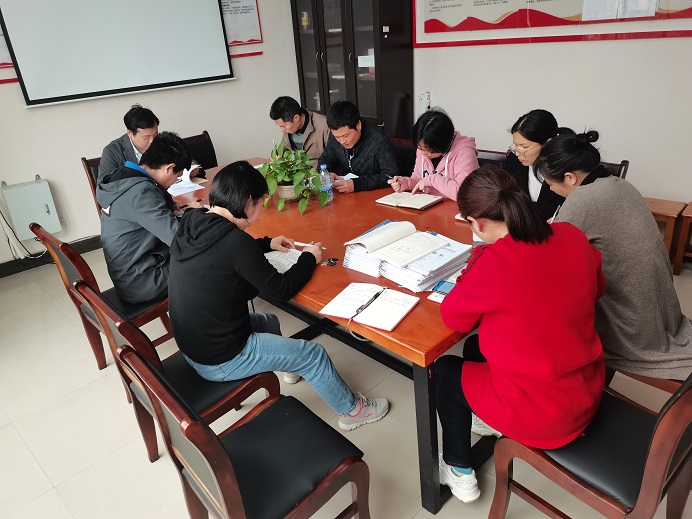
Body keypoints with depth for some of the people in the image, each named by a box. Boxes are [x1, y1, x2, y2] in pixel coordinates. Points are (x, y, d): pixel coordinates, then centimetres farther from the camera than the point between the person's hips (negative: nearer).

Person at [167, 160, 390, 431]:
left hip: (190, 346, 8)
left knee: (269, 322, 29)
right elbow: (282, 290, -20)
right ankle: (352, 410, 28)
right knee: (313, 354, 6)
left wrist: (266, 244, 14)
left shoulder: (189, 224, -5)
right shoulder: (236, 240, -29)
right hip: (220, 361, -8)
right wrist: (309, 258, -4)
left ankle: (286, 367, 53)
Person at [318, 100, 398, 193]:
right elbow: (324, 160, 13)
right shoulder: (335, 135, -1)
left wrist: (357, 184, -33)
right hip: (345, 196, 4)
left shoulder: (379, 141, -19)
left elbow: (391, 176, -23)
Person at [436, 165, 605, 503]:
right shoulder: (572, 236, -8)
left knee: (445, 369, 18)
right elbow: (597, 288, 13)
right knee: (475, 349, 25)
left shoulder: (494, 261, -29)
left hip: (541, 415, -7)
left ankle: (459, 472, 33)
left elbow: (453, 317, -11)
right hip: (588, 393, 7)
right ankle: (493, 425, 47)